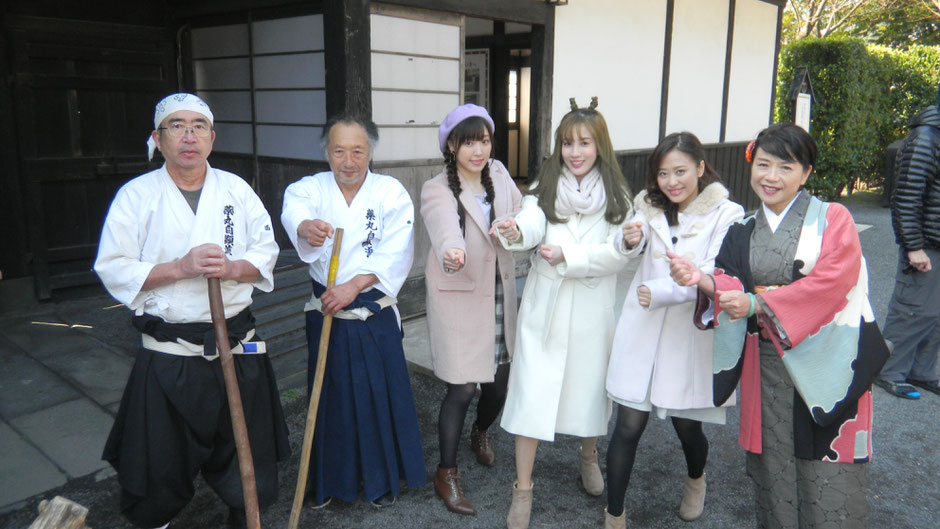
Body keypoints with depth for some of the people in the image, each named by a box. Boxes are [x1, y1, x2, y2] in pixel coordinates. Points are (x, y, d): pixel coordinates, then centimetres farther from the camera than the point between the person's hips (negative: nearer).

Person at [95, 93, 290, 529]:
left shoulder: (236, 189, 4)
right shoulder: (136, 195, -2)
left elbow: (266, 252, 4)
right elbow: (113, 269, -6)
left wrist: (232, 268, -17)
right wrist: (180, 268, -19)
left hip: (237, 348, 2)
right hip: (168, 357, -2)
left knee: (243, 458, 14)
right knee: (160, 463, 11)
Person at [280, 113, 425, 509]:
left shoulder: (391, 192, -5)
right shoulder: (311, 188, -3)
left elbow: (395, 252, -16)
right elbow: (294, 210, -27)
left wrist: (353, 285, -29)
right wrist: (306, 227, -52)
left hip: (376, 317, -1)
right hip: (326, 315, 1)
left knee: (380, 397, 6)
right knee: (329, 398, 11)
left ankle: (381, 479, 29)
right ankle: (328, 480, 33)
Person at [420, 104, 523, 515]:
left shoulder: (499, 175, 4)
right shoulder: (437, 190, -15)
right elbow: (447, 232, -35)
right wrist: (452, 255, -56)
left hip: (499, 296, 5)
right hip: (458, 299, -5)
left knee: (500, 382, 14)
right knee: (462, 388, -4)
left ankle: (480, 433, 47)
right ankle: (446, 473, 17)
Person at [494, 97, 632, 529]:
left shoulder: (616, 195, 0)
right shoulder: (545, 186, 0)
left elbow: (618, 254, -8)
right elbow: (532, 225, -20)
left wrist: (568, 257, -18)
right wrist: (516, 232, -42)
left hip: (593, 306, 1)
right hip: (545, 302, -1)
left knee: (589, 383, 16)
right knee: (532, 392, -2)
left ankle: (588, 454, 46)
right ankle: (523, 489, 11)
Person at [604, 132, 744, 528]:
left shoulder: (727, 215, -6)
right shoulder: (650, 207, 5)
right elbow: (628, 250, -10)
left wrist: (659, 291, -22)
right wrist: (629, 240, -32)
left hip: (690, 333, -2)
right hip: (642, 330, 2)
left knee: (687, 427, 14)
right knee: (628, 426, 2)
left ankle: (695, 480, 49)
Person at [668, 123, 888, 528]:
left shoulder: (833, 219, -3)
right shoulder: (744, 231, 10)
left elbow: (833, 280, -17)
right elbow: (734, 285, 1)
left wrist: (759, 304, -21)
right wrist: (704, 281, -21)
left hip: (826, 360, -3)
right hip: (766, 363, 4)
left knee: (827, 473, 0)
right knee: (773, 463, 10)